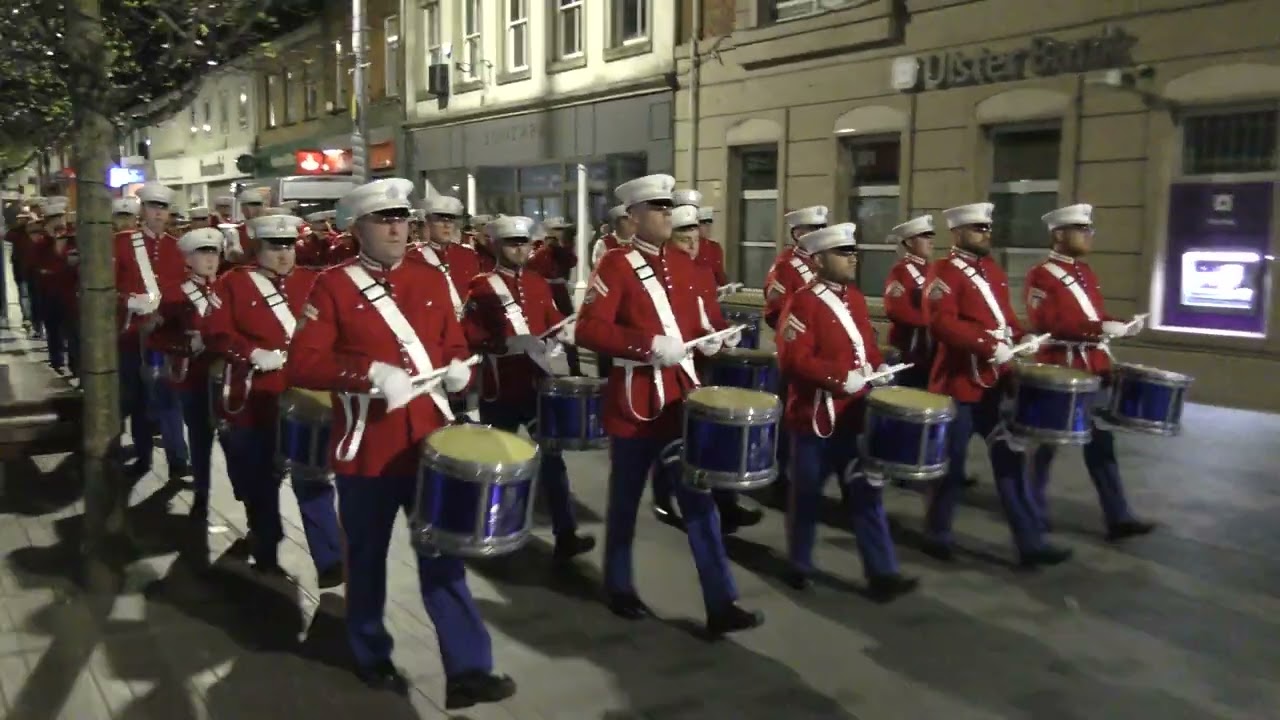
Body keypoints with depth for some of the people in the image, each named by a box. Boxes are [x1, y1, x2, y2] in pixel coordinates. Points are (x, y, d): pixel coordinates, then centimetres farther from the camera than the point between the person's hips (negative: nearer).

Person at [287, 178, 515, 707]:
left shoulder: (432, 280, 7)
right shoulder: (333, 286, -5)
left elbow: (453, 345, 15)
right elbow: (301, 365, -13)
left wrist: (457, 369, -8)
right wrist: (371, 373, -25)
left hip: (428, 442, 3)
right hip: (366, 449, -2)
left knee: (445, 557, 3)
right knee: (367, 558, 13)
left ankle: (468, 671, 6)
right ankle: (372, 657, 33)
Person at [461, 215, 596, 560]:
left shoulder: (539, 283, 10)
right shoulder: (481, 286, -6)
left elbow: (552, 320, 15)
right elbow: (468, 333, -13)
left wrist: (563, 331, -7)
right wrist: (500, 344, -27)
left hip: (537, 382, 4)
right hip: (500, 387, -4)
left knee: (552, 455, 2)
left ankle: (566, 535, 4)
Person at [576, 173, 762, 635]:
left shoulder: (683, 264, 10)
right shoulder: (615, 265, -10)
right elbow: (589, 330, -19)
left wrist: (706, 338, 0)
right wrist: (649, 345, -26)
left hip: (683, 394, 6)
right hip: (636, 399, -5)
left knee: (699, 499, 4)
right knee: (626, 500, 10)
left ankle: (721, 603, 7)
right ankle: (619, 588, 29)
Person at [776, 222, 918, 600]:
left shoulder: (855, 298, 11)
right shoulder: (803, 302, -14)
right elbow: (793, 360, -22)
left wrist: (878, 367, 2)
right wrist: (840, 378, -26)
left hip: (854, 415, 7)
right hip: (816, 417, -7)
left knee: (866, 494, 7)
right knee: (807, 495, 9)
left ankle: (882, 574, 10)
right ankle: (799, 566, 26)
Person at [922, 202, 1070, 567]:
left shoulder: (992, 269, 14)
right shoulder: (943, 272, -11)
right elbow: (942, 323, -23)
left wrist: (1021, 336, 3)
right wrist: (989, 345, -27)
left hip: (996, 381, 8)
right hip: (960, 383, -8)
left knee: (1010, 460, 8)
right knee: (951, 464, 5)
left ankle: (1030, 542, 13)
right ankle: (937, 536, 21)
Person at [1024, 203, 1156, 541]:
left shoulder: (1085, 272, 15)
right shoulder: (1041, 275, -11)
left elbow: (1095, 317, 19)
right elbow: (1049, 323, -22)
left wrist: (1121, 326, -1)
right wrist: (1101, 329, -26)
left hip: (1093, 368, 8)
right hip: (1057, 370, -8)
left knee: (1101, 444, 8)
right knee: (1047, 444, 4)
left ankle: (1118, 518, 11)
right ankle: (1033, 514, 19)